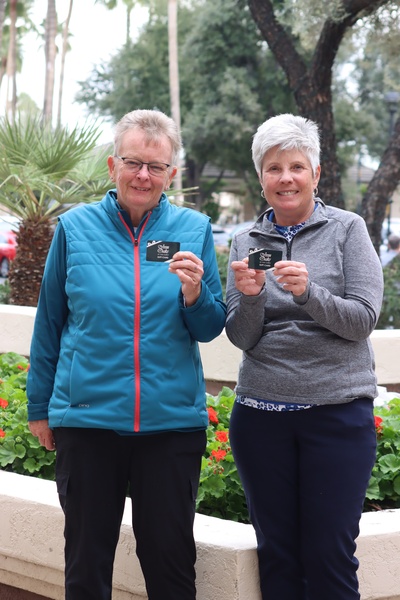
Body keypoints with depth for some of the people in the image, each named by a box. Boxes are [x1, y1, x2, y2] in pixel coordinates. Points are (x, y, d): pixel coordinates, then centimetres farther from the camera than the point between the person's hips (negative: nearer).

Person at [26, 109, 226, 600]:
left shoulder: (194, 229, 2)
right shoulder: (75, 228, 1)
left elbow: (210, 329, 4)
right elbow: (49, 323, 8)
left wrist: (195, 294, -17)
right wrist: (39, 408, 10)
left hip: (172, 421, 0)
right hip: (87, 419, 0)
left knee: (170, 560, 9)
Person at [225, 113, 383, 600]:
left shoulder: (347, 230, 1)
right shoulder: (246, 243, 9)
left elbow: (363, 319, -7)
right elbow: (242, 338, 4)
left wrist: (308, 292, -23)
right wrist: (249, 296, -16)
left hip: (338, 411, -3)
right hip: (261, 413, 3)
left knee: (329, 556, -2)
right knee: (276, 554, 8)